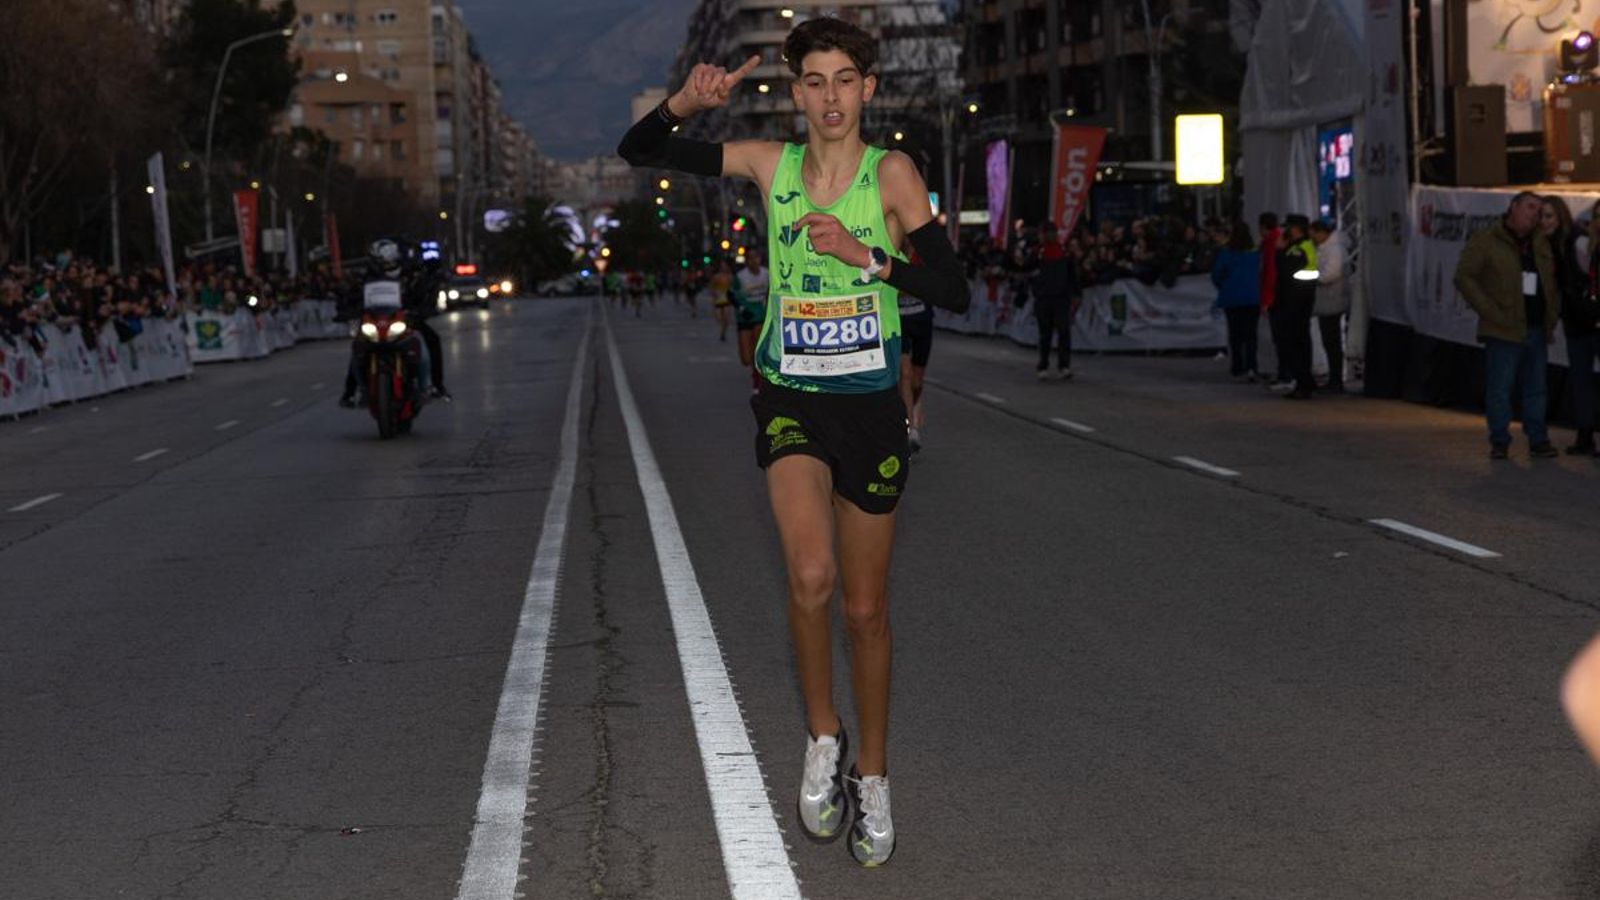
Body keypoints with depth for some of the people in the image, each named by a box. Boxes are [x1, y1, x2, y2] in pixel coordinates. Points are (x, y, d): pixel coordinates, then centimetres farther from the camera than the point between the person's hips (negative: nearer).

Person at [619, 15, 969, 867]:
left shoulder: (891, 173, -7)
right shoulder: (770, 163, 1)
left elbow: (954, 292, -11)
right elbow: (638, 150, 6)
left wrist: (865, 256, -24)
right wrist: (686, 103, -13)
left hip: (870, 406, 0)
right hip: (790, 402, 0)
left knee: (866, 607, 9)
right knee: (811, 575, -24)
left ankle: (870, 776, 27)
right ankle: (822, 736, 0)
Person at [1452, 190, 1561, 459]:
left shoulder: (1541, 245, 17)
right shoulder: (1485, 241, -1)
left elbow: (1553, 282, 27)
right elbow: (1464, 277, -8)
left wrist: (1553, 313, 12)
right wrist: (1490, 312, -14)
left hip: (1536, 330, 5)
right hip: (1503, 330, -5)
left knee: (1536, 387, 7)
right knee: (1499, 387, -3)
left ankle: (1538, 440, 13)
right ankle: (1500, 442, 4)